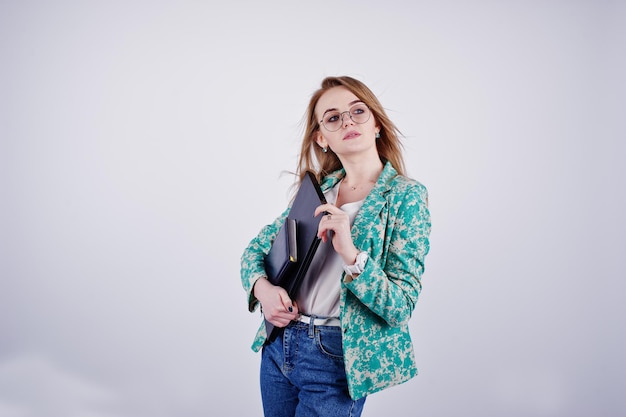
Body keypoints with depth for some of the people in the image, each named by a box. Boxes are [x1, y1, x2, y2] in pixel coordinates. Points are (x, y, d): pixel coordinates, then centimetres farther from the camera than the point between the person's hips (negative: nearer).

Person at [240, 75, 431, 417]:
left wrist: (350, 254, -30)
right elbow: (256, 248, 12)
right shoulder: (318, 188, 5)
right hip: (277, 346, 5)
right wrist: (262, 287, -10)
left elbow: (400, 308, -16)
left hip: (336, 360, -5)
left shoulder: (405, 195, -10)